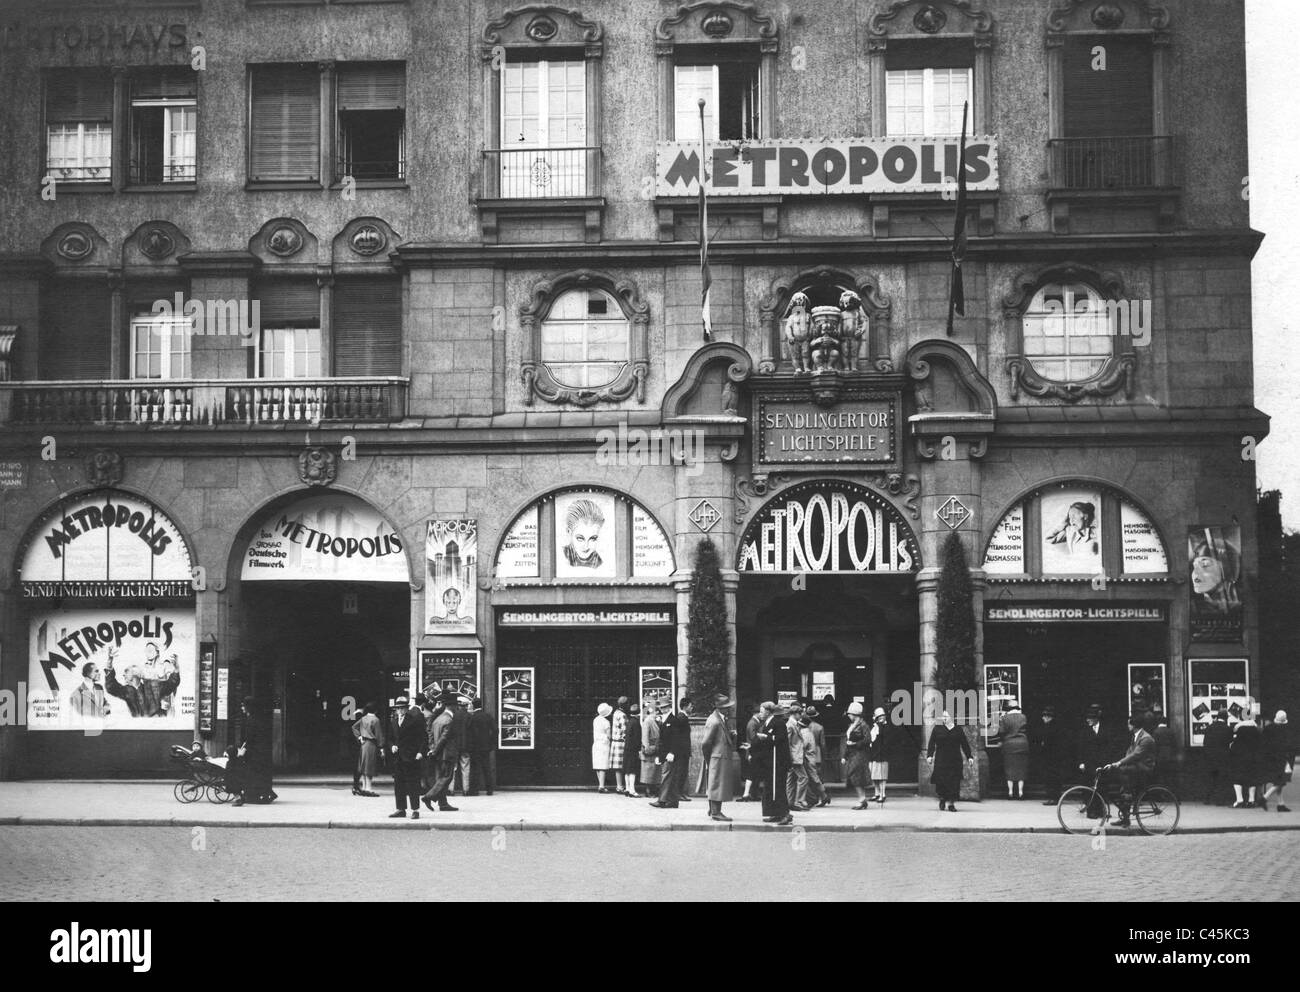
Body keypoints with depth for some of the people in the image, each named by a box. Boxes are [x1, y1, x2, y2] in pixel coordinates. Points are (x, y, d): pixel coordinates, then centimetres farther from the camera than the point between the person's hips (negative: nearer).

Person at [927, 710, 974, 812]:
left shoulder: (958, 730, 9)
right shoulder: (937, 729, 7)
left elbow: (965, 745, 11)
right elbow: (932, 744, 4)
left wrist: (969, 757, 5)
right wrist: (929, 755, -8)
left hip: (955, 761, 1)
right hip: (940, 760, -1)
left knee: (954, 783, -5)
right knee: (941, 781, -6)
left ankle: (951, 803, 1)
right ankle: (942, 798, 19)